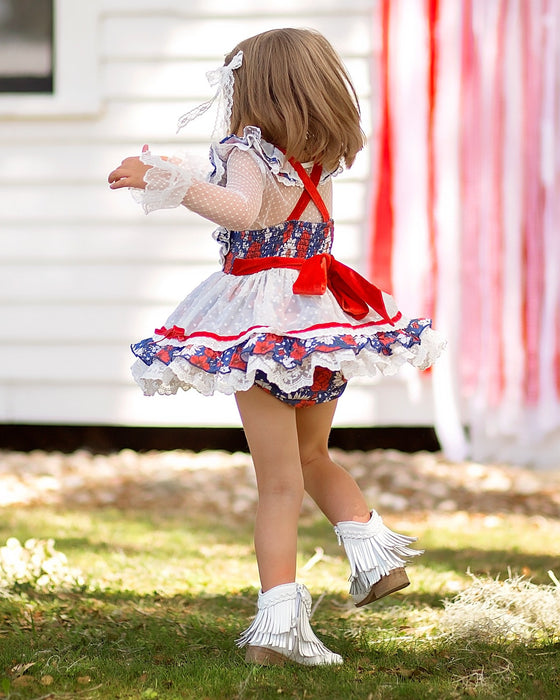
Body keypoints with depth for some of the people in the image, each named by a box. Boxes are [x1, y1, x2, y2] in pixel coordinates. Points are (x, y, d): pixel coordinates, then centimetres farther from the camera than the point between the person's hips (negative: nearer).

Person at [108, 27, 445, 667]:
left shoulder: (250, 152, -12)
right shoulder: (320, 168, 8)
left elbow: (242, 211, -33)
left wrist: (162, 178, -39)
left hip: (264, 330, -6)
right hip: (323, 324, 6)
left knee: (279, 484, -3)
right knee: (312, 455, 29)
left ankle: (280, 622, -6)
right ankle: (375, 553, 22)